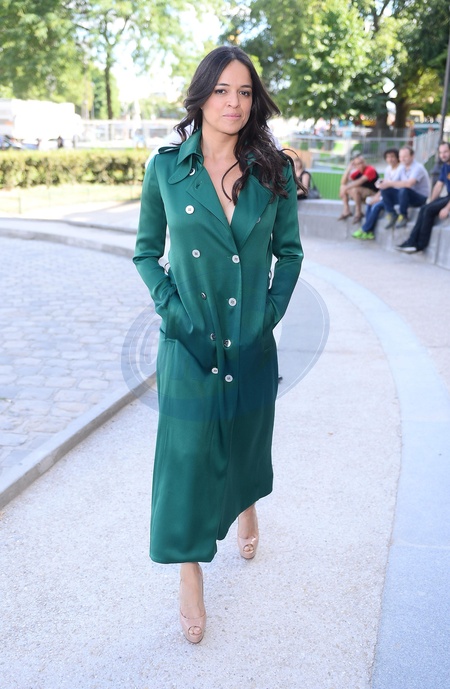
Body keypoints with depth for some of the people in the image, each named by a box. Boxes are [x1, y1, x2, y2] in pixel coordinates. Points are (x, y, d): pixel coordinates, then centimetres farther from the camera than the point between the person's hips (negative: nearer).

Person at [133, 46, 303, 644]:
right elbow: (147, 251, 4)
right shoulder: (166, 168, -4)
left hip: (253, 342, 2)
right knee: (188, 450, 3)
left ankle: (247, 510, 53)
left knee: (246, 439, 19)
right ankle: (191, 577, 22)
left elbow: (289, 251, 7)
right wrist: (171, 308, -8)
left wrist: (273, 310, -4)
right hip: (189, 342, -1)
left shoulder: (273, 171, -1)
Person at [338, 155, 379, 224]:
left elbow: (360, 182, -31)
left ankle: (358, 213, -20)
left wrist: (346, 188, -29)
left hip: (373, 194, -8)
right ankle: (346, 210, -5)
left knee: (355, 189, -33)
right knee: (342, 188, -3)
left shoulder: (370, 170, -19)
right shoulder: (357, 172, 2)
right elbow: (343, 182, -2)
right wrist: (349, 168, -10)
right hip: (362, 195, 8)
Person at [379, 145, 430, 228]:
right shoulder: (402, 167, 5)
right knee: (385, 190, -8)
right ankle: (392, 216, -6)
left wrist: (390, 183, -31)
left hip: (420, 198, -7)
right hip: (406, 196, 7)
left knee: (404, 190, -37)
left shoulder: (417, 167, -19)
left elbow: (409, 184, -35)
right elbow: (400, 183, 3)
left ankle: (403, 216, -19)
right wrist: (386, 183, -15)